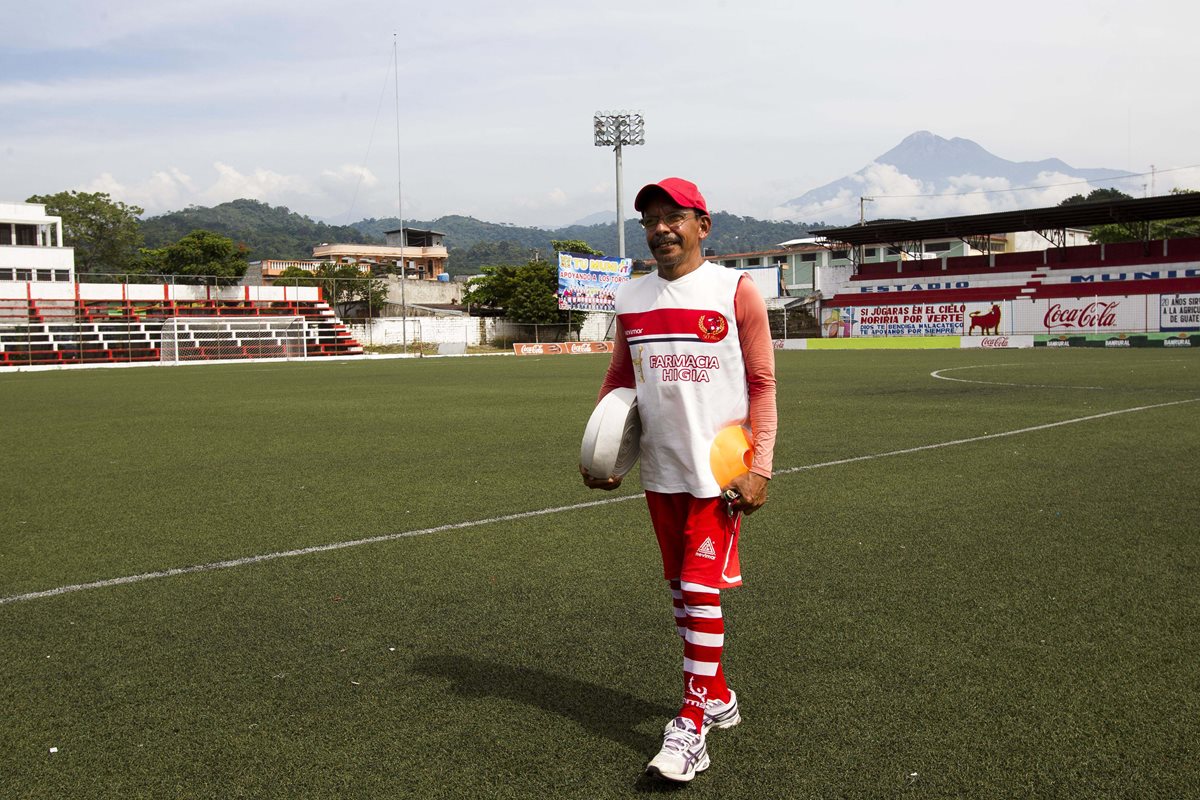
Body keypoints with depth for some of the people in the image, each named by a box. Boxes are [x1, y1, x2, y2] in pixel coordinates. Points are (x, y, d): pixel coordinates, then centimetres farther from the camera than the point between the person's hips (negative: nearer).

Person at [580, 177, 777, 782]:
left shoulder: (735, 291, -6)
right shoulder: (631, 299, 8)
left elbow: (762, 385, -5)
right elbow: (616, 383, 16)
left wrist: (759, 469, -11)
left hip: (718, 469, -5)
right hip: (659, 469, 6)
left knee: (701, 587, -6)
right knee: (681, 587, 14)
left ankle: (692, 724, 4)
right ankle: (717, 696, 31)